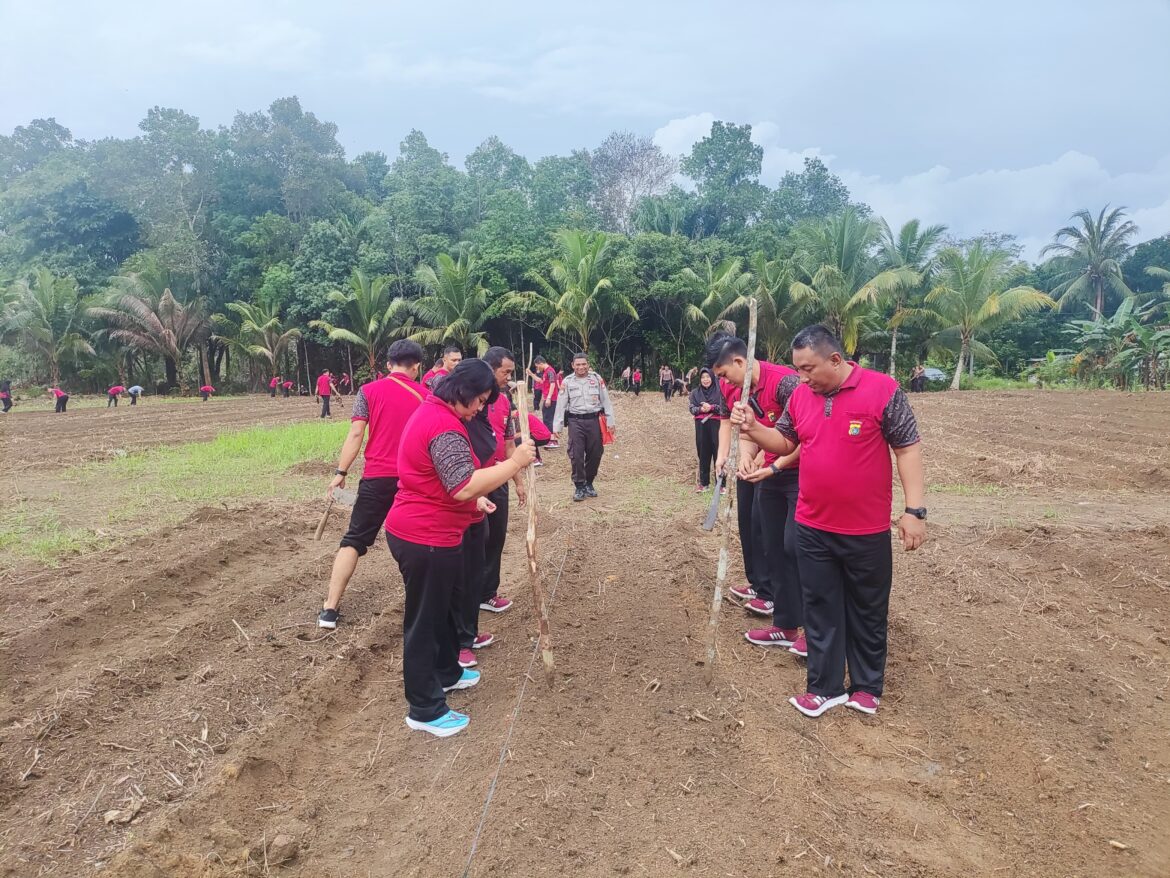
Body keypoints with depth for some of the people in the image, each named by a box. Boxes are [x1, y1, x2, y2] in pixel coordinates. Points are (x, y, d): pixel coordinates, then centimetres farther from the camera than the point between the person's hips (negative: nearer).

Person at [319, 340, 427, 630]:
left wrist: (340, 473, -3)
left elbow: (356, 434, -6)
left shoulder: (369, 391, 0)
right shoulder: (425, 395, 4)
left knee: (354, 541, 5)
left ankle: (330, 609, 0)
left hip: (377, 478, -1)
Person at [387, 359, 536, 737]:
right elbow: (464, 487, -32)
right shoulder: (445, 427, -24)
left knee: (442, 606, 25)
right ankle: (425, 710, 17)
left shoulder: (431, 411, 11)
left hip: (418, 532, 11)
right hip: (426, 540, -11)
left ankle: (446, 672, 44)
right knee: (424, 621, 2)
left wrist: (474, 498, 13)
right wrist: (515, 462, -25)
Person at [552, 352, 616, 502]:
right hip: (576, 421, -1)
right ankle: (579, 487, 7)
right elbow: (561, 405, 1)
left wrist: (610, 421, 1)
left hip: (594, 420, 1)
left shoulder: (597, 378, 3)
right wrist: (556, 427, -3)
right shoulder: (567, 382, 1)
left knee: (595, 454, 7)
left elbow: (606, 401, 5)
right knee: (577, 455, -4)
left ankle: (589, 483, 26)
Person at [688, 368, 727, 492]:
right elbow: (692, 409, 5)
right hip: (701, 426, 3)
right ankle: (704, 483, 14)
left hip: (716, 425, -3)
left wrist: (711, 407, -17)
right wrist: (701, 409, -14)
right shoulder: (695, 392, 12)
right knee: (703, 454, 6)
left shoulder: (719, 391, 1)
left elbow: (725, 407, -5)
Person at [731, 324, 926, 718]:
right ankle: (825, 686, 25)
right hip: (812, 529, 4)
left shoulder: (883, 390, -14)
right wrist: (752, 427, -6)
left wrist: (914, 510, -15)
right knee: (821, 609, 12)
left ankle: (867, 686, 30)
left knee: (867, 611, 13)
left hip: (867, 530, -4)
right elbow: (784, 442, 13)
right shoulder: (800, 395, 1)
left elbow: (908, 449, -11)